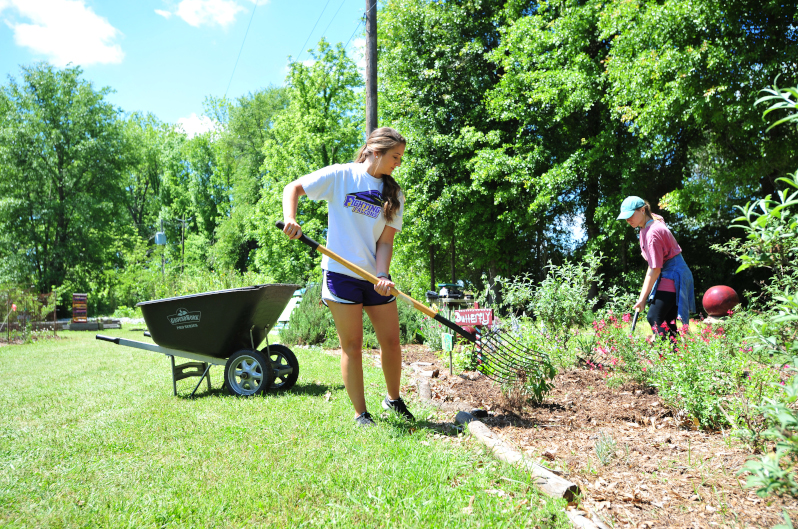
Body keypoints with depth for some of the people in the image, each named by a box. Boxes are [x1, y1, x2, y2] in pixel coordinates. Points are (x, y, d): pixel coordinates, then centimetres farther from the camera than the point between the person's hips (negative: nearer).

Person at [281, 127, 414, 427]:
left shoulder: (394, 193, 8)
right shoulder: (340, 176, -2)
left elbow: (386, 241, 1)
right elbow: (293, 188, 1)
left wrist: (382, 275, -15)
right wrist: (290, 218, -19)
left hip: (375, 277, 4)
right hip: (341, 273, -4)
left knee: (391, 341, 6)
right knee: (352, 345, 1)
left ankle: (393, 399, 30)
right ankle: (360, 414, 13)